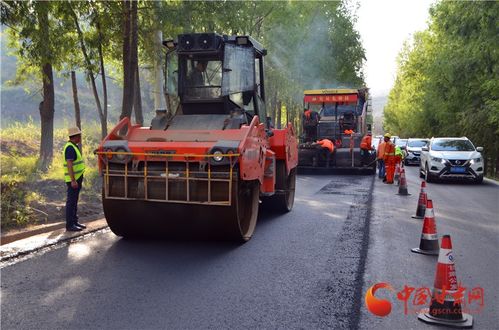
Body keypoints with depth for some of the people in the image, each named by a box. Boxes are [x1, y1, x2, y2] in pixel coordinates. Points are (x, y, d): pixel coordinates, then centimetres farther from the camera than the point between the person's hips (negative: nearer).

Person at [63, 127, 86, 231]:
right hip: (73, 179, -10)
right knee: (71, 202, -6)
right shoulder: (70, 147, -17)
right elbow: (69, 165, -23)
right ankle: (69, 225, -3)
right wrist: (73, 180, -27)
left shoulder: (74, 147, 15)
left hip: (77, 178, 10)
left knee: (74, 201, 14)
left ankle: (74, 222, 21)